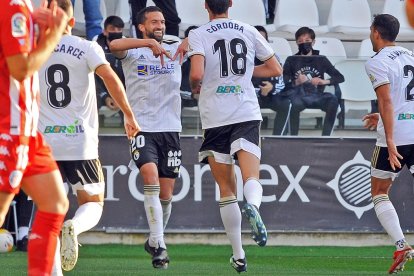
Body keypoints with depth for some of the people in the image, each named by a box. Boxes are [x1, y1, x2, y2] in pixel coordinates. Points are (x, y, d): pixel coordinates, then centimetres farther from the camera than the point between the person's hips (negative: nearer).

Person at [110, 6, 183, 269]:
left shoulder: (174, 49, 11)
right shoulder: (132, 52, 2)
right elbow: (114, 45, -20)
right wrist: (149, 43, -32)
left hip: (170, 129, 3)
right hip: (142, 128, -3)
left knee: (166, 194, 6)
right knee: (151, 177, -23)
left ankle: (154, 241, 28)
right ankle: (159, 244, -25)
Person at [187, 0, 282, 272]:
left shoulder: (198, 35, -1)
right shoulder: (249, 31, 8)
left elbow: (197, 74, -16)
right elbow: (275, 69, 15)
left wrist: (195, 86, 7)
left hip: (215, 118, -1)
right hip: (247, 114, 1)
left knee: (226, 189, 8)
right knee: (252, 179, -9)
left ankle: (239, 255, 9)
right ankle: (252, 206, -46)